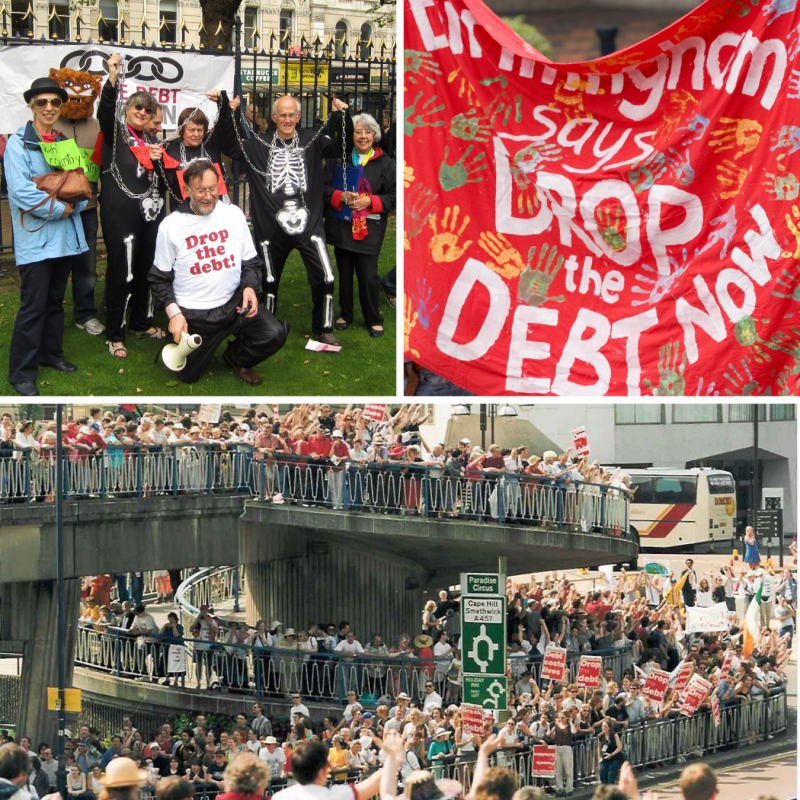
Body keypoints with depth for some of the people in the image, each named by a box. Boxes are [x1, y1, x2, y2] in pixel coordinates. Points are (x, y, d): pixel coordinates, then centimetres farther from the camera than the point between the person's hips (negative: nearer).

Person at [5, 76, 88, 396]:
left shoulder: (65, 143, 12)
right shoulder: (18, 142, -7)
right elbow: (21, 189, -17)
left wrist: (74, 205, -10)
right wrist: (58, 208, -16)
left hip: (64, 234, 6)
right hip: (35, 235, -6)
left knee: (56, 298, 15)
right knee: (33, 304, -7)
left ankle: (51, 353, 30)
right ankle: (22, 373, -2)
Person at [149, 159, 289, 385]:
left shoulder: (234, 214, 2)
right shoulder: (171, 225, -5)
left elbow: (250, 261, 11)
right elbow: (160, 277, 1)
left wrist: (249, 287, -10)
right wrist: (173, 313, -12)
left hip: (233, 304, 2)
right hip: (192, 313, -2)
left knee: (274, 335, -20)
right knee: (188, 375, -2)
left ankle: (236, 357, 13)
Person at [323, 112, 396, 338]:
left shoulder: (384, 163, 1)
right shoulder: (338, 158, 5)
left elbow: (394, 196, 0)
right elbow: (324, 187, 5)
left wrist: (370, 202, -14)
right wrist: (341, 197, -13)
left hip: (369, 230, -2)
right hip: (341, 226, 2)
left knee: (368, 276, -6)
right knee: (344, 273, 11)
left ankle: (373, 319, 10)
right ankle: (345, 315, 27)